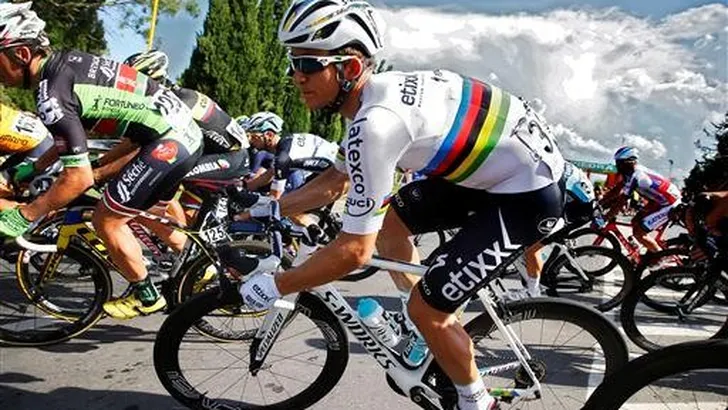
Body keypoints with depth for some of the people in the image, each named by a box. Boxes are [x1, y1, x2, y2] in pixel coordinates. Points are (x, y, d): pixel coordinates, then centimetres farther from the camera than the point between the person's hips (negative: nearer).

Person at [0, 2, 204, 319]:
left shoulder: (51, 94, -17)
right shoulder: (66, 61, 10)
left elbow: (79, 179, -19)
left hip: (168, 144, -10)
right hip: (186, 132, 10)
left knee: (106, 221, 3)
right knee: (145, 213, 26)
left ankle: (146, 296, 19)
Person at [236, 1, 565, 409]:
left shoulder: (376, 123, -29)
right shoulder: (379, 94, 1)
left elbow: (355, 250, -26)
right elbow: (336, 180, 16)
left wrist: (274, 287, -15)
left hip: (531, 194, -10)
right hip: (494, 165, 10)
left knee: (427, 308, -8)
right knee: (386, 218, 15)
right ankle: (432, 336, 30)